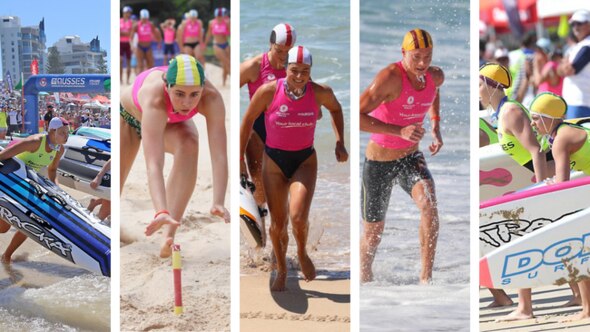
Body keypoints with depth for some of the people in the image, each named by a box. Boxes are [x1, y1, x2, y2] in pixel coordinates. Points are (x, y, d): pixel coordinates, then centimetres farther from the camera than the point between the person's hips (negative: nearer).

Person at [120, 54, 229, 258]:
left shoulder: (211, 98, -39)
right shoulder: (155, 98, -47)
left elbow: (219, 155, -43)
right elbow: (154, 164, -55)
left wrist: (218, 203, -57)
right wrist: (161, 212, -68)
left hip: (171, 122, 1)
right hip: (128, 114, -1)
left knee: (189, 144, -32)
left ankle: (169, 238, -31)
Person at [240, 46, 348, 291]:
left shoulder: (320, 93, -14)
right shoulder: (268, 91, -18)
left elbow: (335, 109, 10)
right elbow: (248, 120, -3)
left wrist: (340, 143, 2)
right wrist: (240, 158, 1)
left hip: (305, 161, 0)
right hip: (274, 160, 0)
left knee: (298, 217, -20)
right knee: (278, 222, 7)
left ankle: (302, 253, 14)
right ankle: (281, 270, 32)